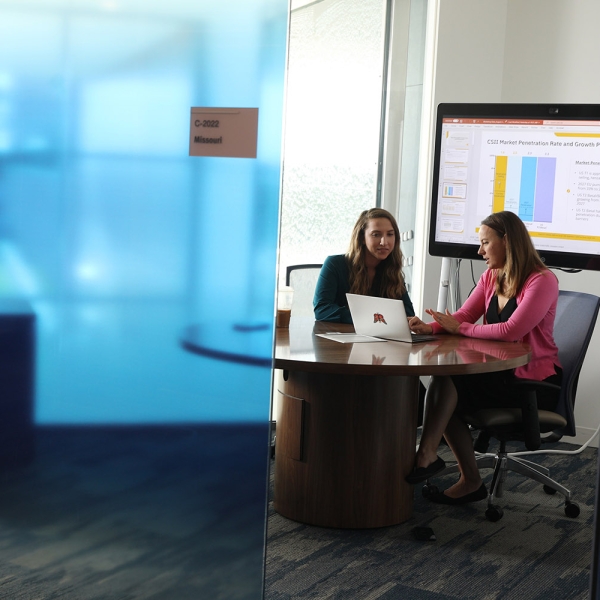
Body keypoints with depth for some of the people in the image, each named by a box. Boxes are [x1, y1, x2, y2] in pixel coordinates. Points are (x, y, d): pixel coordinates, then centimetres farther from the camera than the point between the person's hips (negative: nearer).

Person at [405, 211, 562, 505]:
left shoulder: (542, 281, -14)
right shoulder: (491, 277, 13)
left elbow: (512, 331, -24)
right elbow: (463, 316, 8)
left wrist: (459, 328, -14)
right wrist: (430, 327, -13)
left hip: (535, 381, -8)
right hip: (500, 373, 8)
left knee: (446, 382, -25)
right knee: (445, 395, -18)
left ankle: (427, 456, -14)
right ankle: (470, 481, -9)